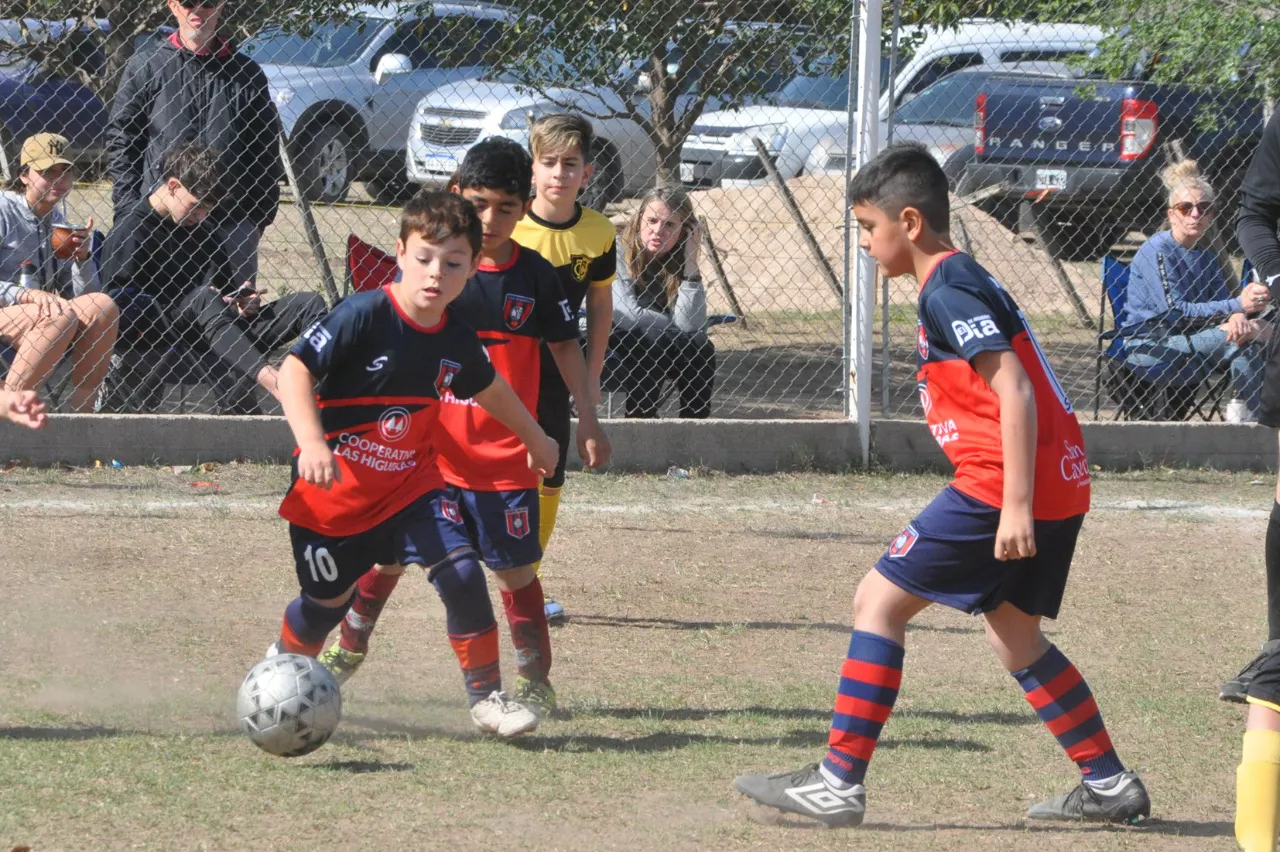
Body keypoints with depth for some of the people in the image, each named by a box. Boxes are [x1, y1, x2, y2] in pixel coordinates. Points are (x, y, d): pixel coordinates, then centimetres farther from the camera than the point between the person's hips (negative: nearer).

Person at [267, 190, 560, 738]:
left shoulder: (457, 343, -4)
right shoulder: (363, 317, -22)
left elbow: (490, 390, 18)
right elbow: (294, 370, -27)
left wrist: (535, 439, 33)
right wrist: (312, 443, -41)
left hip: (410, 483, 4)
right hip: (333, 488, -4)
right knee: (328, 600, 11)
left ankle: (486, 698, -6)